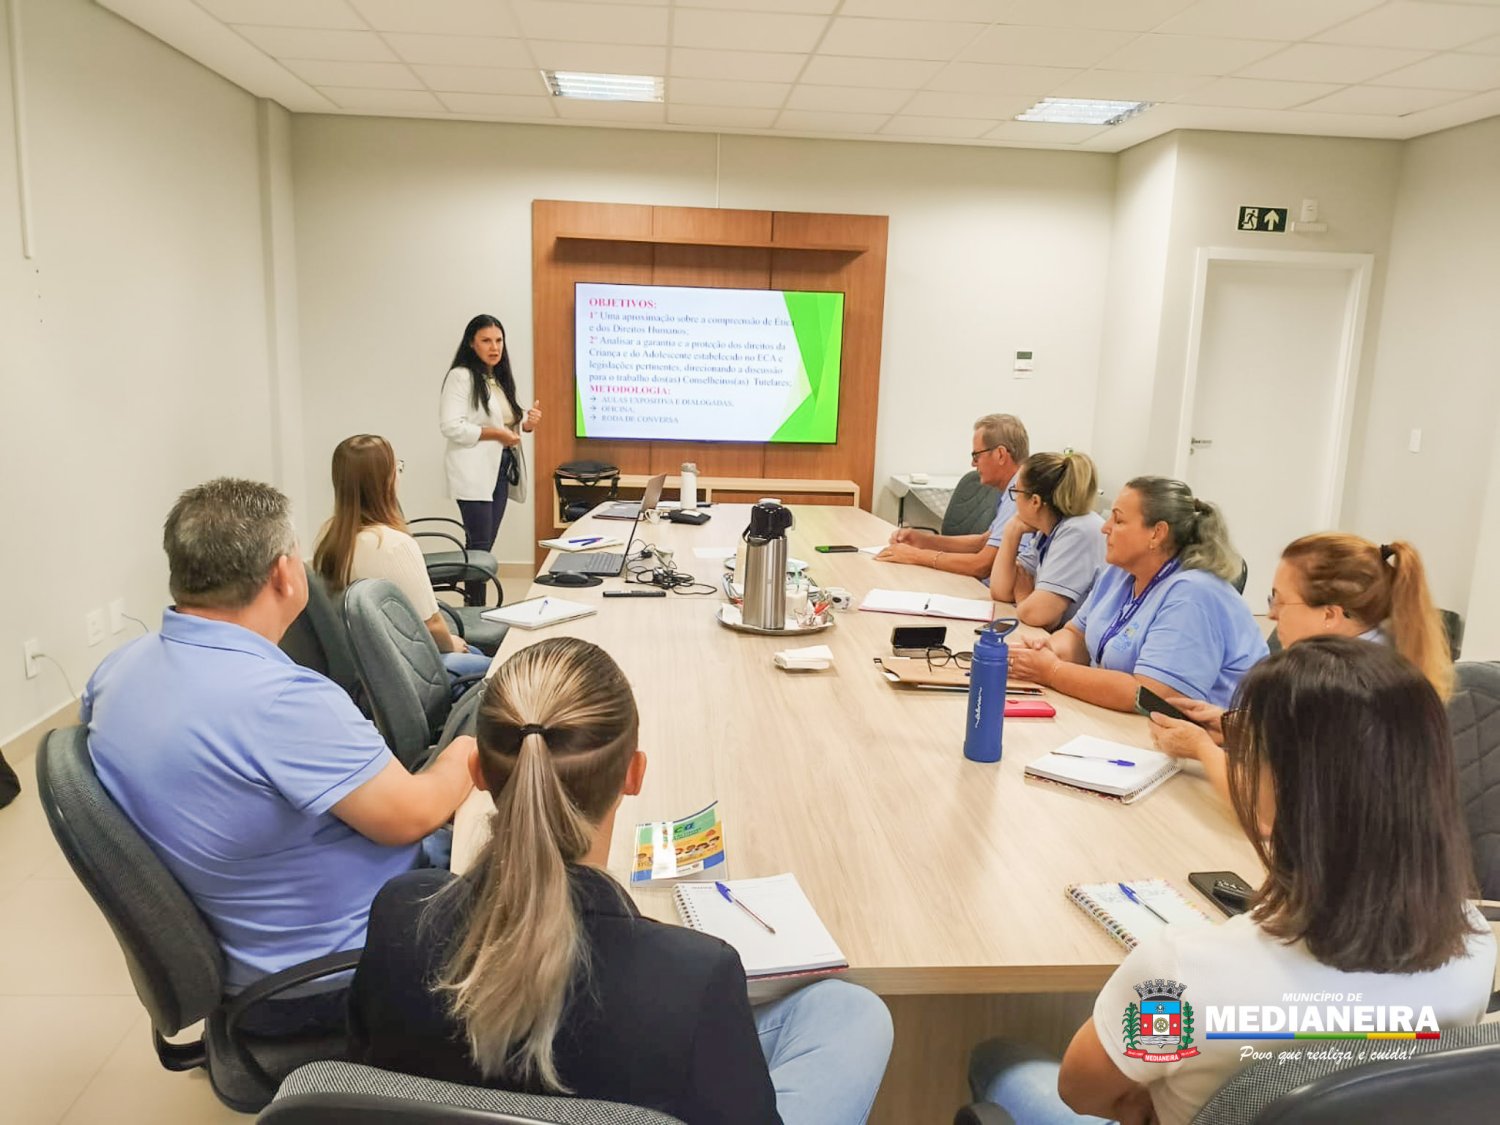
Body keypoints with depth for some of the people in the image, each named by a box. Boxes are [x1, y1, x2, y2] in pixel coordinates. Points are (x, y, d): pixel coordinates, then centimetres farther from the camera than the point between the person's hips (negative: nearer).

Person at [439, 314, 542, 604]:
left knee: (485, 546, 10)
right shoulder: (461, 376, -9)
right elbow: (451, 426, -19)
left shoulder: (501, 379, 17)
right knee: (479, 546, -7)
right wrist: (497, 433, -18)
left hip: (500, 469, 8)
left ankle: (477, 609, 15)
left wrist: (527, 424, 3)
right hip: (474, 472, -8)